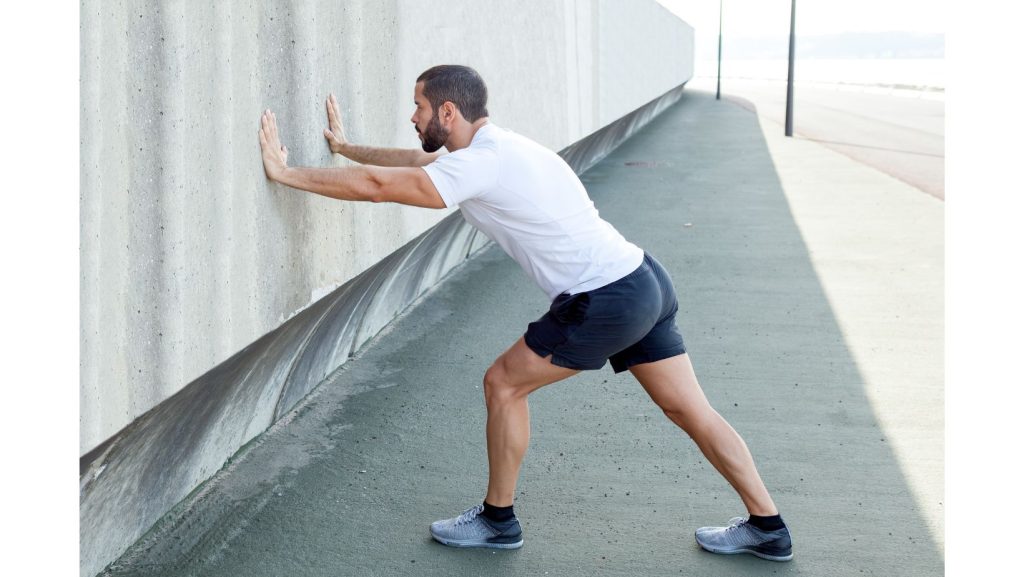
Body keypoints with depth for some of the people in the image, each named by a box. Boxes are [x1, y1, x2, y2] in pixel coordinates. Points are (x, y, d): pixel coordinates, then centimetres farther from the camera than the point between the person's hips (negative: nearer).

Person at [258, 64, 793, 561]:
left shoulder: (480, 163, -15)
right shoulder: (493, 146, 14)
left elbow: (378, 186, -17)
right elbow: (415, 160, 30)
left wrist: (286, 173, -8)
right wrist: (346, 147, 35)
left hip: (606, 303, -10)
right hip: (645, 281, 10)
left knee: (503, 384, 4)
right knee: (691, 410, 13)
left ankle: (497, 520, 18)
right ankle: (766, 527, 19)